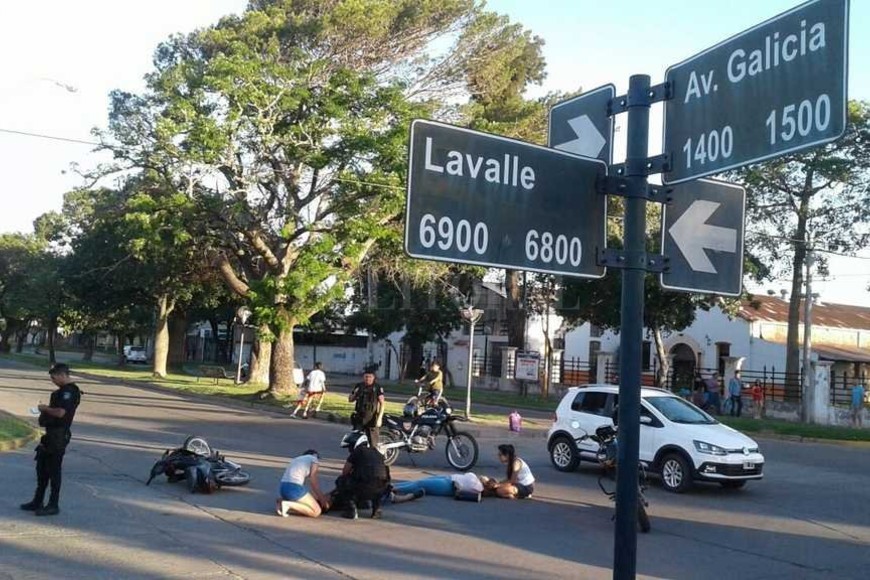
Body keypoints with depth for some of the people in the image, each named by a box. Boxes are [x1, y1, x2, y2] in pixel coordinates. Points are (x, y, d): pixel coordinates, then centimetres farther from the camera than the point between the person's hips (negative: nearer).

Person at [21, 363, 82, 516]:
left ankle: (53, 505, 6)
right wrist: (45, 410, 6)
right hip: (51, 434, 10)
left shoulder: (69, 391, -18)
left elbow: (60, 412, -27)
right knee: (42, 468, 16)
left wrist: (45, 408, -12)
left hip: (58, 436, -10)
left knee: (53, 470, -3)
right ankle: (37, 502, 25)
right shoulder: (64, 390, 15)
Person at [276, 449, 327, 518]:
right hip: (294, 488, -8)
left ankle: (282, 500, 4)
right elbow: (313, 482, 3)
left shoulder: (296, 459, 30)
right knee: (316, 512, -3)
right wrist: (322, 499, 11)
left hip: (282, 488, 8)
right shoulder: (314, 459, 9)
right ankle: (288, 504, -14)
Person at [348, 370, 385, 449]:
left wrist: (379, 418, -17)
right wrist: (354, 394, -7)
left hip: (372, 418, -4)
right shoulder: (358, 386, 8)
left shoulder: (377, 387, -4)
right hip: (359, 417, 4)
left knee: (373, 443, -3)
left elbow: (382, 403, -8)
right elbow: (350, 399, 16)